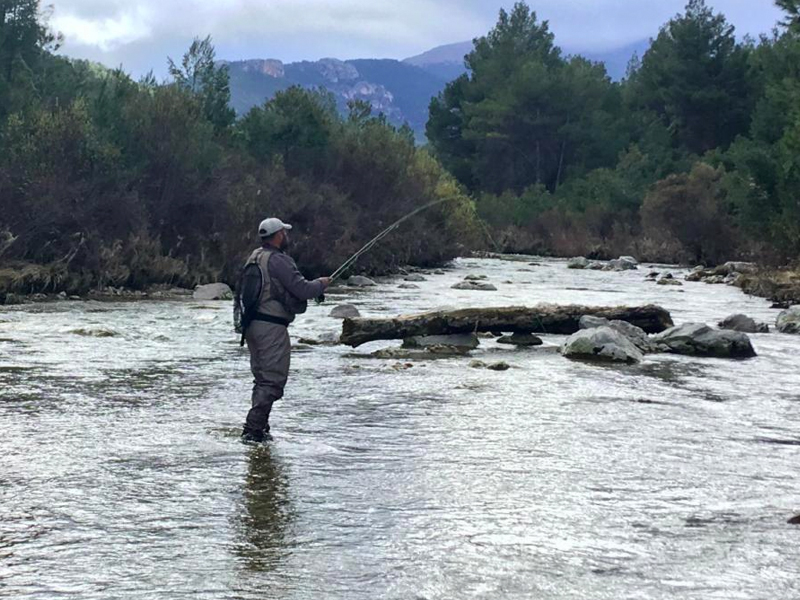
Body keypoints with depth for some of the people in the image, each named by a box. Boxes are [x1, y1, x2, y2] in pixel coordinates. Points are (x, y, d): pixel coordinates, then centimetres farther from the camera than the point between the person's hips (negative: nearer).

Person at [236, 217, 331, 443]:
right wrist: (321, 283, 2)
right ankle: (253, 430, -11)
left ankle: (259, 429, 18)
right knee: (274, 380, -6)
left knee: (262, 379, 16)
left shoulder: (254, 257, 13)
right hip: (272, 325, -9)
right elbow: (302, 290, -18)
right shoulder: (278, 260, -15)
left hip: (251, 323, 9)